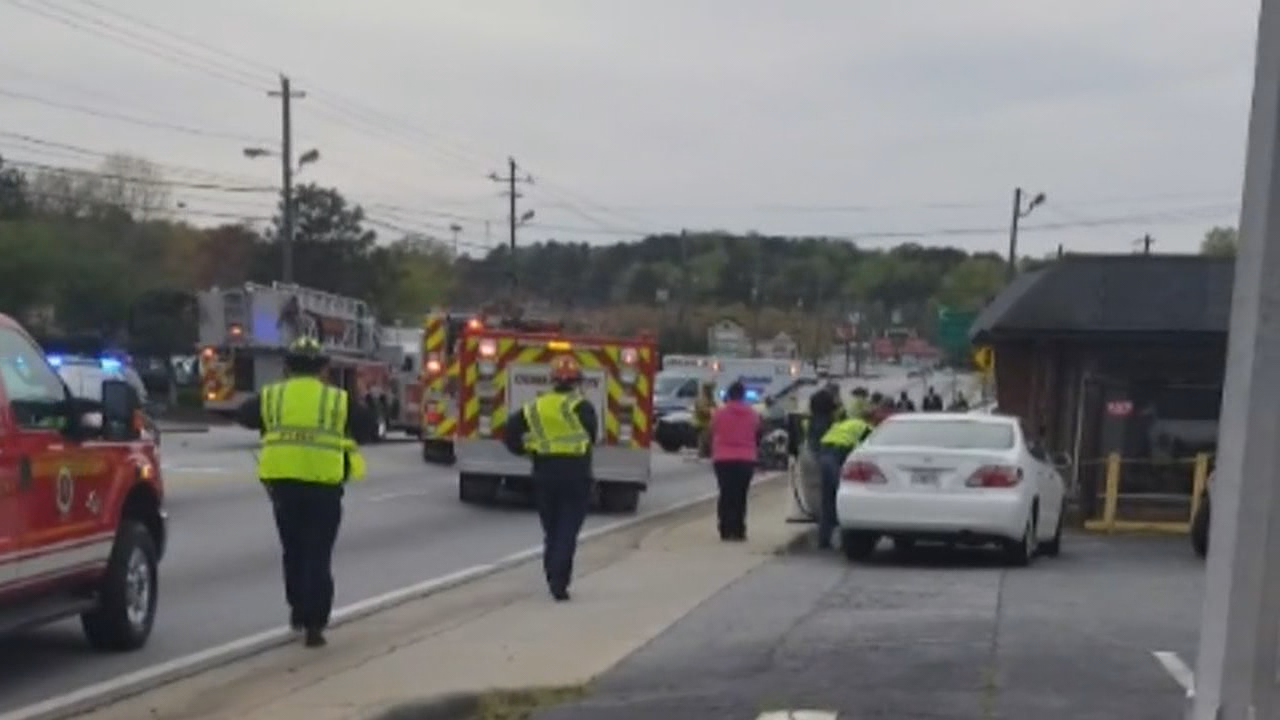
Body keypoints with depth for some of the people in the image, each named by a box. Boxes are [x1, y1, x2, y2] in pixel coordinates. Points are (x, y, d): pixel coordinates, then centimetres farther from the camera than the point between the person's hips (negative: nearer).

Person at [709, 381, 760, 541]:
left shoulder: (719, 413, -3)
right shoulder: (753, 414, 0)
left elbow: (712, 436, 3)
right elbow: (758, 436, 8)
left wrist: (713, 455, 15)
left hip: (723, 460, 0)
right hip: (746, 460, 0)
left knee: (726, 494, 5)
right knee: (740, 495, 4)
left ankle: (726, 530, -1)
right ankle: (738, 531, -1)